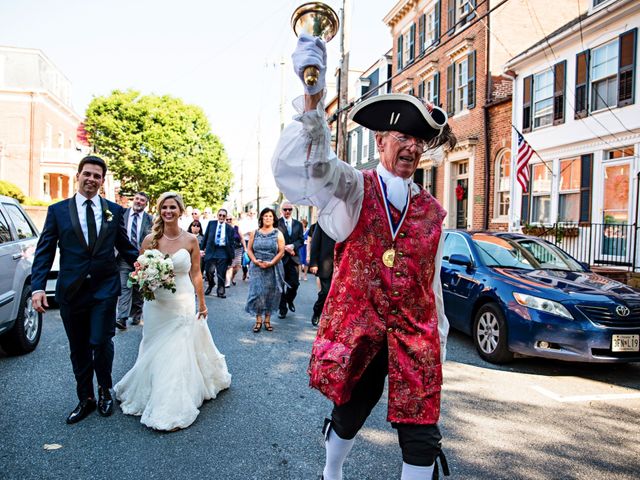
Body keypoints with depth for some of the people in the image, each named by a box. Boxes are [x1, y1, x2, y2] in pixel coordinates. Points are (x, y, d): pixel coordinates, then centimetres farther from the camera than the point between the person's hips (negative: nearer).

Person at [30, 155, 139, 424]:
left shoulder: (115, 211, 4)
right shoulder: (57, 210, 3)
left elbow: (125, 246, 10)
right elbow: (44, 251, 0)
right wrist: (38, 287, -9)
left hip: (105, 289, -1)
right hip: (71, 291, 1)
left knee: (101, 343, -4)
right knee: (79, 350, 12)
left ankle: (105, 391, 24)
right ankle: (85, 399, 30)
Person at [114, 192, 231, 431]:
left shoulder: (191, 240, -4)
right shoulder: (150, 239, -2)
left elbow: (196, 274, 1)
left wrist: (202, 304, 5)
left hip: (183, 303, -1)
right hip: (156, 303, 1)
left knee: (178, 353, 1)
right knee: (156, 352, 12)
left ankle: (172, 409, 13)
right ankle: (154, 398, 35)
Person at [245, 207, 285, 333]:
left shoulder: (278, 234, 2)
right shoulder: (254, 233, 8)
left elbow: (281, 251, -5)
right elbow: (249, 249, 5)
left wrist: (271, 263, -16)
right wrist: (255, 261, -12)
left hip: (273, 268, -1)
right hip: (257, 268, 1)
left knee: (270, 293, 4)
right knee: (257, 292, -2)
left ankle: (267, 320, 15)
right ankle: (258, 320, 7)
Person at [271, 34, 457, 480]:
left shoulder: (433, 211, 4)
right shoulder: (354, 188, -6)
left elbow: (433, 280, 10)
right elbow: (310, 166, -28)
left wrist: (439, 337, 13)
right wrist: (312, 99, -44)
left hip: (416, 335, 2)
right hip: (356, 328, -2)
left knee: (421, 437, 5)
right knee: (347, 416, 18)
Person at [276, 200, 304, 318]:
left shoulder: (298, 224, 10)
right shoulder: (276, 223, -4)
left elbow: (301, 240, 4)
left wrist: (292, 246, -14)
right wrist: (285, 248, -16)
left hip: (293, 257, 3)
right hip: (280, 257, -3)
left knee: (294, 283, 1)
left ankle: (289, 300, 31)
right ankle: (282, 308, 17)